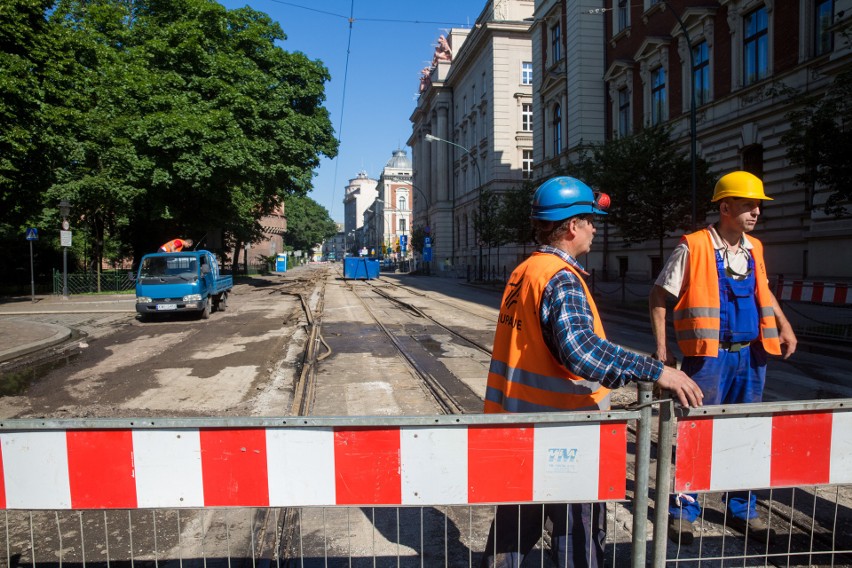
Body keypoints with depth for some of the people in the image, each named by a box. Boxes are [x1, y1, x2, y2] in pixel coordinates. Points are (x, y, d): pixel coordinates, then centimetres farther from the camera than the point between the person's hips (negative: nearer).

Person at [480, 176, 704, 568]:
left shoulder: (523, 271, 7)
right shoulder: (561, 279, -20)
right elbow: (581, 349, -36)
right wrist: (655, 371, -34)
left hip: (516, 420, 9)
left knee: (517, 520, 23)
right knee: (580, 532, 10)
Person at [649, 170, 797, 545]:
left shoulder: (754, 249, 9)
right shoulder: (694, 248, -10)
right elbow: (659, 297, -7)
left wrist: (784, 325, 17)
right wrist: (661, 348, -10)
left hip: (751, 355, 6)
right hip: (708, 356, -6)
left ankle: (743, 510, 30)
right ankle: (682, 510, 17)